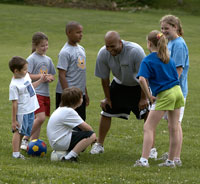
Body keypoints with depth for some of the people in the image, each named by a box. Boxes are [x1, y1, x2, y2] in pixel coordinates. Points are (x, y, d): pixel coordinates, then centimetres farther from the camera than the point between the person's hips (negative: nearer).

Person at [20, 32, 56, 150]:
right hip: (35, 92, -7)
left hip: (46, 93, 7)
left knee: (40, 120, 7)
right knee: (41, 117, -19)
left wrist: (49, 78, -4)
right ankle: (25, 139, -6)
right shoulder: (32, 59, -7)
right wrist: (41, 76, -16)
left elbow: (53, 76, 19)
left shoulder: (48, 59, 14)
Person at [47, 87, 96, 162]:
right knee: (91, 136, -19)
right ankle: (69, 157, -22)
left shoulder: (61, 109, 13)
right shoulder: (69, 112, -17)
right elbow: (87, 128, -15)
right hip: (60, 143, -10)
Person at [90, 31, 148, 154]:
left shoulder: (135, 51, -33)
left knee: (147, 116, -9)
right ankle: (99, 145, 13)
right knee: (106, 113, -1)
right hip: (119, 85, 3)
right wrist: (107, 98, -1)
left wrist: (143, 98, -20)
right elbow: (104, 78, -7)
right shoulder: (103, 54, -22)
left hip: (138, 86, -3)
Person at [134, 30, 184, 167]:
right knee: (174, 128, 11)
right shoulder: (169, 59, 13)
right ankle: (171, 160, 18)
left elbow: (142, 79, -21)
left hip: (164, 95, -7)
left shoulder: (148, 61, -8)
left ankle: (144, 160, -9)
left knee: (148, 127, -2)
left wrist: (149, 96, -13)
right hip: (177, 91, 7)